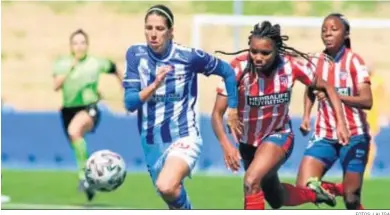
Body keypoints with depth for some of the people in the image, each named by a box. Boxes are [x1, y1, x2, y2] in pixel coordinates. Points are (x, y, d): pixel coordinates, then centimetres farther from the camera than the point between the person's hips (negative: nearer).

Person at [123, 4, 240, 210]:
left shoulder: (189, 56, -11)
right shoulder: (135, 54, -5)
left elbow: (227, 71, 5)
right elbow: (129, 102, -10)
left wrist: (232, 108, 10)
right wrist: (155, 85, -26)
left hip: (184, 137, -4)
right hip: (152, 142, 4)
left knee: (166, 187, -32)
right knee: (173, 199, 16)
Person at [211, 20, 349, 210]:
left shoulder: (291, 65, -22)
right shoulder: (238, 68, -27)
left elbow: (325, 87, -6)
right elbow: (218, 113, -25)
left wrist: (341, 122, -15)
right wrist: (226, 145, -41)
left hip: (278, 136, -2)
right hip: (247, 142, 2)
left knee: (251, 181, -30)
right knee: (276, 200, 21)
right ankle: (313, 194, 52)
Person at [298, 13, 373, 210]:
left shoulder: (353, 61, -10)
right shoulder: (315, 61, 2)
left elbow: (367, 101, -20)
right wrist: (306, 116, 5)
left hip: (353, 136, -3)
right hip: (325, 136, 3)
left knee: (351, 196, -4)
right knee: (304, 187, -11)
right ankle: (336, 190, 20)